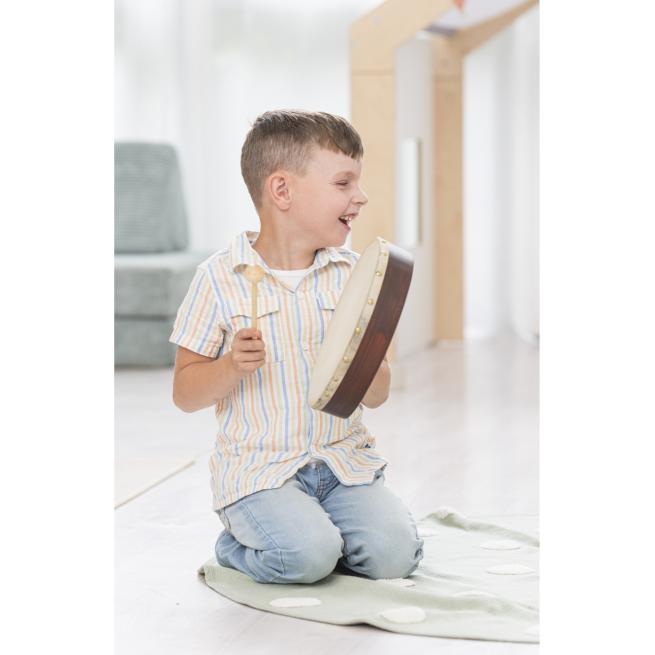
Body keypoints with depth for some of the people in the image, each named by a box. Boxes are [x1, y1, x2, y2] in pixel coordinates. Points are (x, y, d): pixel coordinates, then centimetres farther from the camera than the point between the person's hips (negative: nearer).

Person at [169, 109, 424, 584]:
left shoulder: (352, 273, 6)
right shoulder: (220, 278, -5)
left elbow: (378, 395, 7)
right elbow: (185, 393, 0)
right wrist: (232, 366, -20)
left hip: (344, 457, 4)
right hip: (258, 469, -3)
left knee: (393, 553, -19)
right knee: (306, 557, -26)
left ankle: (312, 528, 11)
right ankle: (239, 544, 7)